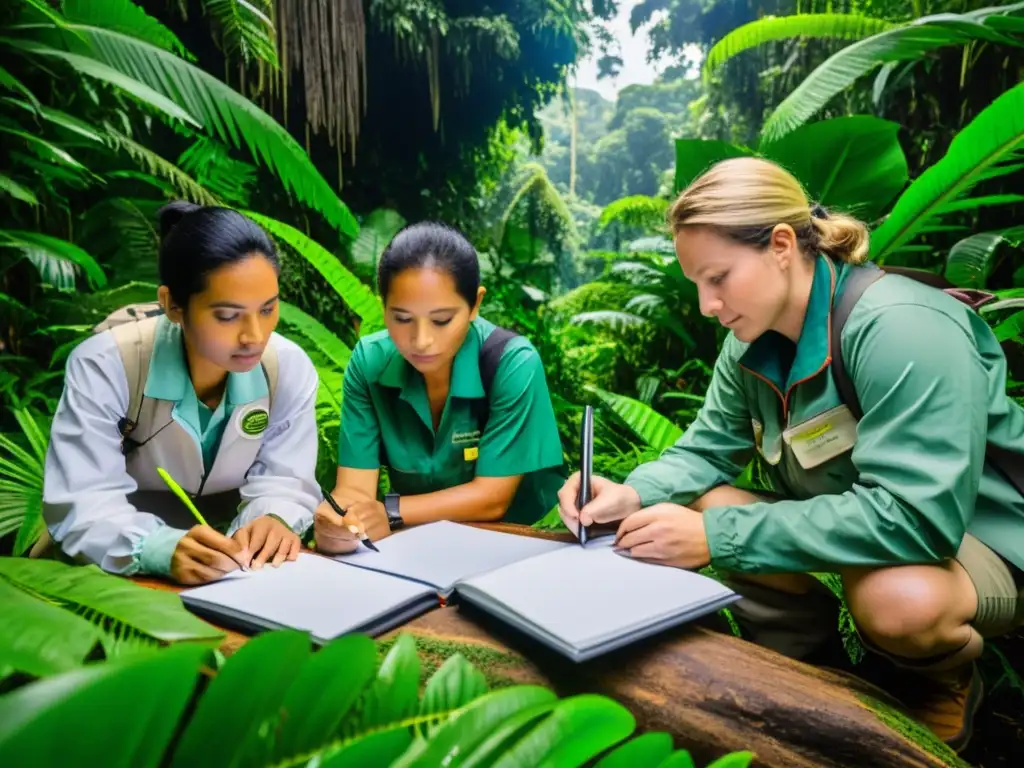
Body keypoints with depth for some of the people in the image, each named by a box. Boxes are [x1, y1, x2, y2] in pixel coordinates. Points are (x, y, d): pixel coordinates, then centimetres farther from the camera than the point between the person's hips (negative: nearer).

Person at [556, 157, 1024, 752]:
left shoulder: (901, 328, -30)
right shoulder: (753, 343, -4)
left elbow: (917, 515, -36)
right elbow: (707, 451, -1)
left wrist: (718, 537, -37)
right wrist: (634, 495, -25)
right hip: (849, 522, 7)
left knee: (896, 599, -39)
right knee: (688, 504, -10)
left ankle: (949, 681, -1)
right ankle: (809, 655, 8)